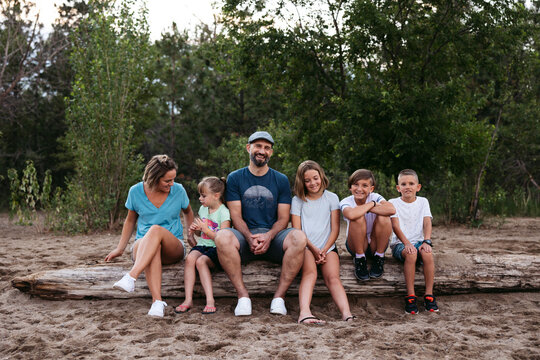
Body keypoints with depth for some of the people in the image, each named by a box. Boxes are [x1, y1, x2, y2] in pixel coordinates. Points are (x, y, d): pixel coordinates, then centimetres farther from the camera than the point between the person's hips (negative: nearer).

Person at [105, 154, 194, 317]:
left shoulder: (178, 191, -1)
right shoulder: (136, 191, -1)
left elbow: (188, 212, 20)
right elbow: (130, 220, 14)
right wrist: (120, 248, 11)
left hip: (173, 248, 0)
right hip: (142, 245, 1)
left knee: (156, 230, -36)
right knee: (153, 248, -39)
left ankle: (131, 277, -51)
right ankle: (157, 301, -54)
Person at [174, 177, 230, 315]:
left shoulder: (224, 212, -8)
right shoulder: (203, 209, 14)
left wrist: (206, 229, -17)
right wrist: (195, 229, 4)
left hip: (216, 249, -5)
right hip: (202, 245, 6)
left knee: (201, 261, -33)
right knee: (190, 258, -26)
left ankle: (210, 299, -32)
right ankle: (188, 299, -29)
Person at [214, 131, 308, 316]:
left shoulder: (281, 180, 12)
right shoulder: (234, 178, 10)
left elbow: (283, 218, 6)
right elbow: (236, 216, 2)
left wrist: (268, 236, -16)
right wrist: (250, 238, -18)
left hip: (272, 237, 1)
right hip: (245, 236, 0)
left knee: (299, 237, -32)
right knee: (222, 236, -34)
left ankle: (279, 295, -24)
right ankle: (243, 295, -25)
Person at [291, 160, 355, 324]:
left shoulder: (332, 198, 13)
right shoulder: (297, 200, 10)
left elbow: (335, 229, 7)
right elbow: (297, 230, 2)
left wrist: (324, 250, -6)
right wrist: (314, 249, -10)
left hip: (328, 247, 1)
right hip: (306, 247, -1)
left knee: (333, 277, -24)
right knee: (310, 274, -30)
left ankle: (347, 314, -47)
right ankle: (304, 312, -53)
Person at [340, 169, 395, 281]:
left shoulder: (375, 197, -10)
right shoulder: (346, 202, -13)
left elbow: (391, 209, -33)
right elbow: (351, 214, -40)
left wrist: (367, 209, -27)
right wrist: (371, 204, -26)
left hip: (376, 245, 1)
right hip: (356, 245, -1)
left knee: (383, 218, -26)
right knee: (358, 218, -29)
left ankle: (379, 258, -9)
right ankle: (360, 259, -14)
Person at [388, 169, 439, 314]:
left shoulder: (423, 202, 12)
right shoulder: (393, 203, 3)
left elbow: (427, 223, -1)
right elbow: (395, 226, -9)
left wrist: (426, 241, -19)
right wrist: (406, 243, -24)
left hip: (418, 241, 2)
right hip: (399, 243, -2)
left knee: (427, 253, -32)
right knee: (411, 254, -35)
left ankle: (429, 295, -25)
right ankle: (410, 296, -31)